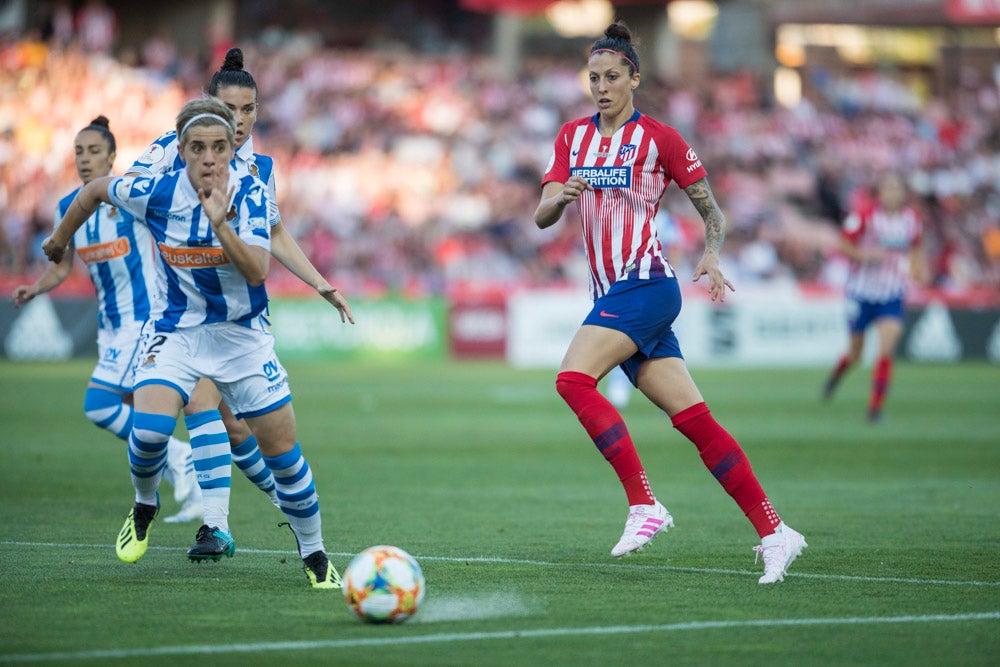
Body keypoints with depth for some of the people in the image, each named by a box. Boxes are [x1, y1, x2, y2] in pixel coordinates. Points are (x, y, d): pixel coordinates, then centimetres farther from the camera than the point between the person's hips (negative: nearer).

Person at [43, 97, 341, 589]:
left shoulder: (249, 194, -16)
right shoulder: (156, 193, -16)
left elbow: (257, 272, -26)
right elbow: (95, 189, 4)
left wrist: (221, 224, -39)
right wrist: (59, 240, 17)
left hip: (242, 334, 0)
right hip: (175, 331, 0)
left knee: (283, 451, -1)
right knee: (150, 426, -25)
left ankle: (314, 554, 18)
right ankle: (144, 505, 8)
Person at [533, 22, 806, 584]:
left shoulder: (659, 137, -2)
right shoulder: (573, 137, 14)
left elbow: (712, 211, 3)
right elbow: (542, 216, 6)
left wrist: (711, 256, -15)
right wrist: (562, 196, -16)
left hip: (646, 284, -5)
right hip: (611, 295, 5)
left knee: (574, 378, -23)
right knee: (693, 419, -2)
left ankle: (645, 505, -21)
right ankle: (774, 532, -3)